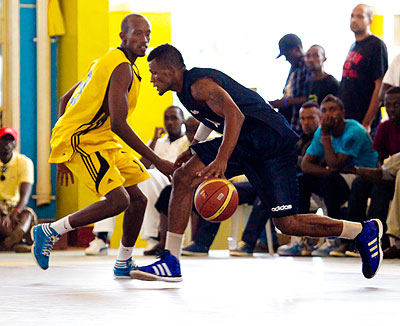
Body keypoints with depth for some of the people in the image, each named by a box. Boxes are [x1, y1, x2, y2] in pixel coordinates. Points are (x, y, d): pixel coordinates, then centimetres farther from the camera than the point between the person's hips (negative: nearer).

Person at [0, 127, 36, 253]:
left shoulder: (24, 162, -4)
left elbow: (25, 194, -16)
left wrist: (15, 212, -38)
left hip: (14, 206, 1)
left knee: (28, 213, -32)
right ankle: (21, 240, -58)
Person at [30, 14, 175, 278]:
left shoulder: (108, 63, 15)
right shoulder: (122, 68, -17)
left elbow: (66, 100, 20)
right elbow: (119, 124, -26)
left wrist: (62, 157, 22)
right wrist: (157, 162, -25)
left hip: (102, 143, 10)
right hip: (79, 141, -10)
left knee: (138, 199, 9)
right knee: (118, 200, -20)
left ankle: (124, 264, 24)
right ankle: (50, 232, -6)